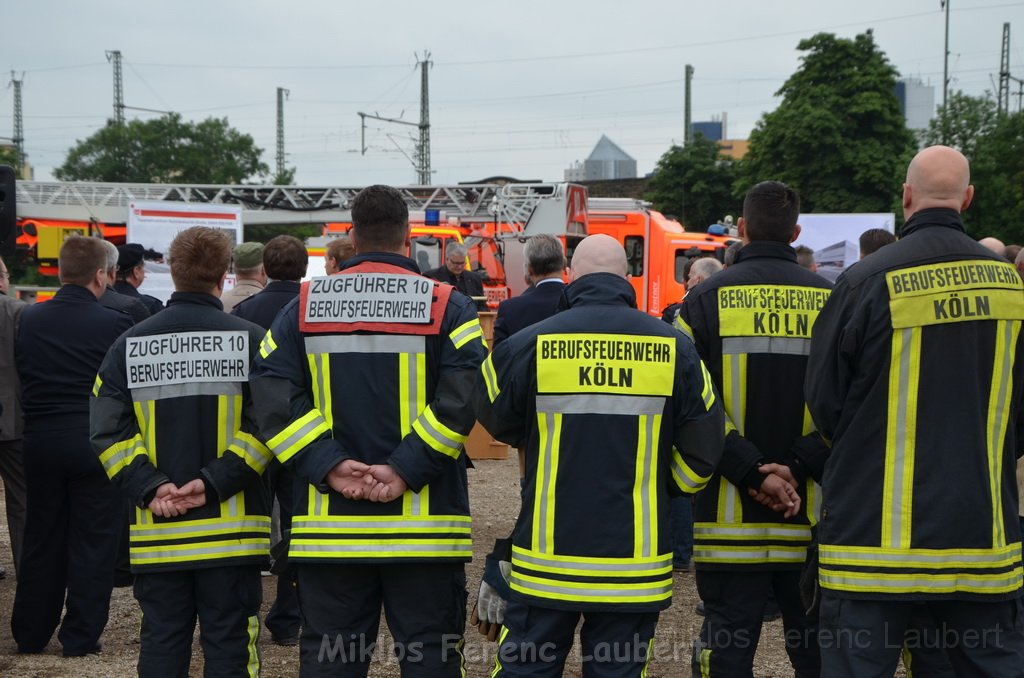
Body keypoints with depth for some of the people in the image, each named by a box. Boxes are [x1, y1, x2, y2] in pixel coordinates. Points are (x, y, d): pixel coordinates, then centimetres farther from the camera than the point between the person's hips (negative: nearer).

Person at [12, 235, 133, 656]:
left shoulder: (29, 320, -1)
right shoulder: (114, 324, -13)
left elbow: (19, 375, 7)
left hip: (40, 440, 4)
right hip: (96, 443, -4)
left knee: (40, 539, 15)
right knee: (92, 542, 6)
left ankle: (30, 634, 23)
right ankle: (80, 637, 9)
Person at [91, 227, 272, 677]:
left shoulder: (129, 345, 4)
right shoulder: (250, 340, -3)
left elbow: (108, 432, -2)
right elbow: (268, 426, -12)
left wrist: (150, 486, -8)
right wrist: (215, 482, -13)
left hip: (157, 531, 2)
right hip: (230, 530, -2)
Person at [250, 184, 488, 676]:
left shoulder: (304, 306, 6)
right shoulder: (447, 306, -2)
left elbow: (272, 396, -6)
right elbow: (462, 397, -16)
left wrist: (329, 465, -11)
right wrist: (407, 469, -16)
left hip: (329, 523, 2)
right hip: (423, 526, -2)